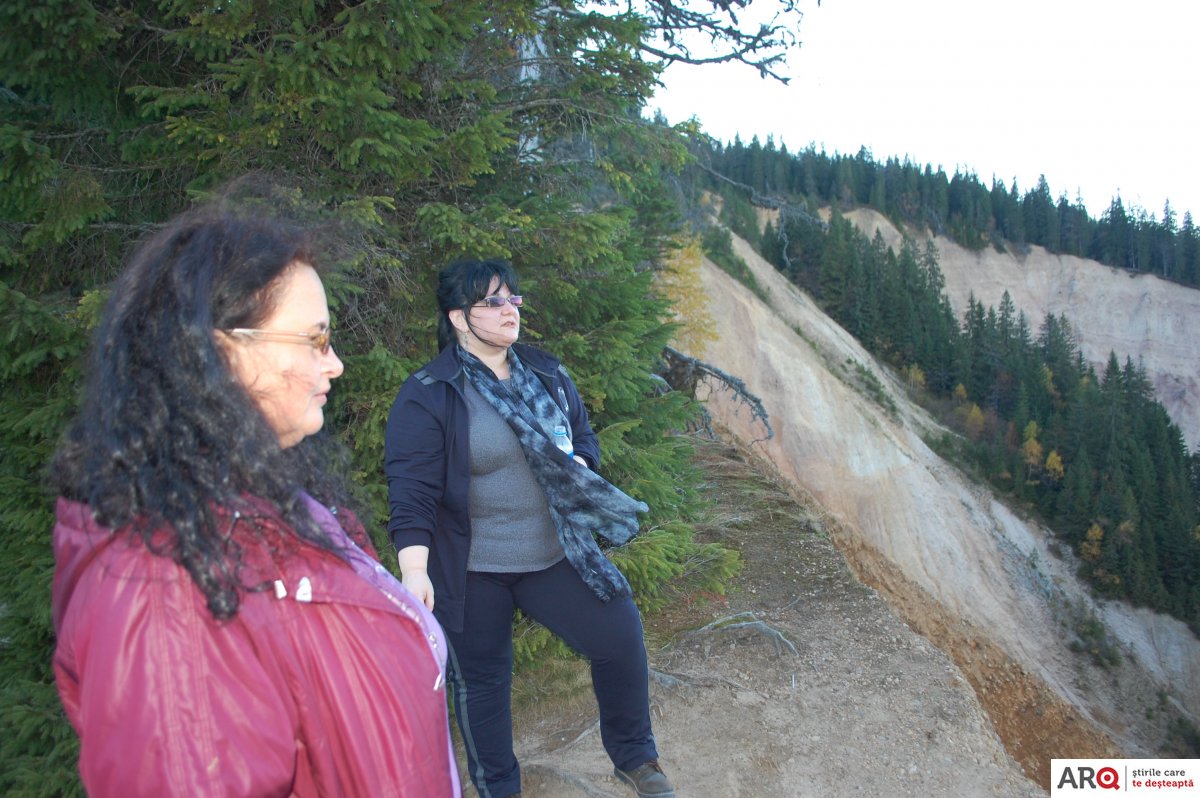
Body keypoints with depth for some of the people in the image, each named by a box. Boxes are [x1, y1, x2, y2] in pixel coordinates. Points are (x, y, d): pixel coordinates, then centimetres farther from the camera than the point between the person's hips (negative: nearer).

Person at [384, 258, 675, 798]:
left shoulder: (547, 375, 4)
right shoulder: (427, 395, -13)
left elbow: (584, 436, 14)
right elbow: (412, 491, -17)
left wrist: (578, 465, -9)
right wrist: (414, 571, -27)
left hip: (554, 553, 4)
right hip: (470, 571, -4)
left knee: (621, 637, 1)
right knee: (481, 679, 12)